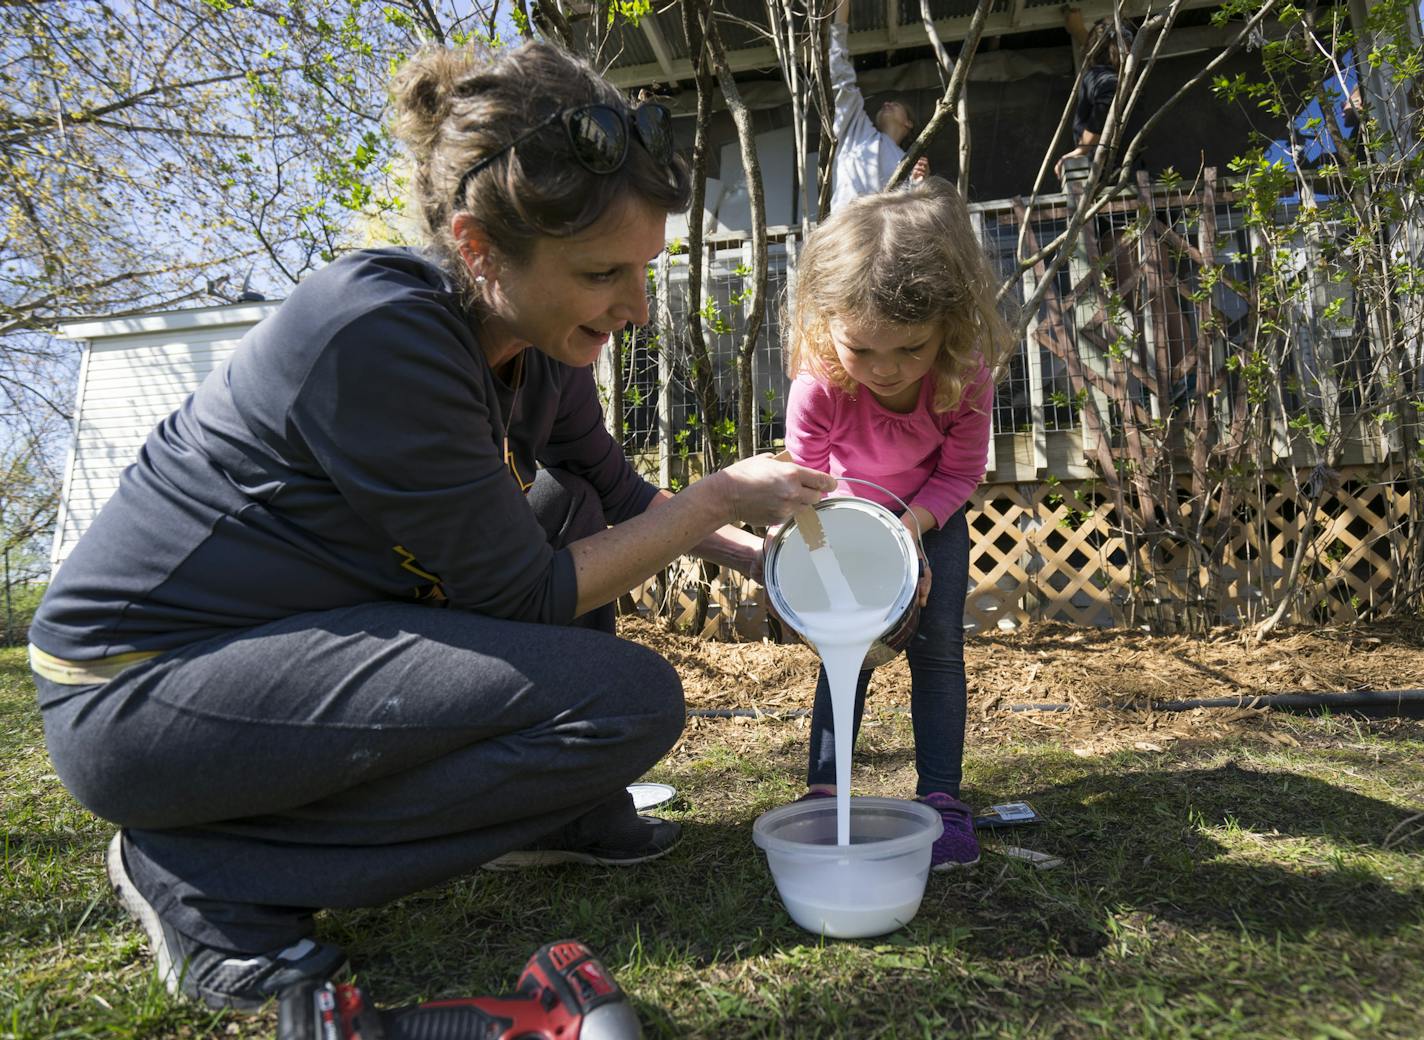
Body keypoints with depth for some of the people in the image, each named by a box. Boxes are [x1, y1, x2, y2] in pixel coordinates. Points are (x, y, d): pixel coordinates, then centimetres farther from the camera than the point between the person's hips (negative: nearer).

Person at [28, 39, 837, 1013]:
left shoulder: (538, 341, -1)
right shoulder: (383, 334, -26)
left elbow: (623, 495, 15)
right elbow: (524, 595, -20)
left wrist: (767, 554, 3)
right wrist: (718, 497, -13)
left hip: (287, 636, 9)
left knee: (572, 505, 10)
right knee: (630, 700, -18)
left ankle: (560, 815, 17)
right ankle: (211, 869, -9)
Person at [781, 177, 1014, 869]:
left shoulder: (966, 376, -32)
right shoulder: (818, 385, -35)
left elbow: (961, 472, -16)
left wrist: (914, 523, -32)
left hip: (931, 516, 1)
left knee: (938, 648, -5)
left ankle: (941, 796, 4)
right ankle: (822, 791, 4)